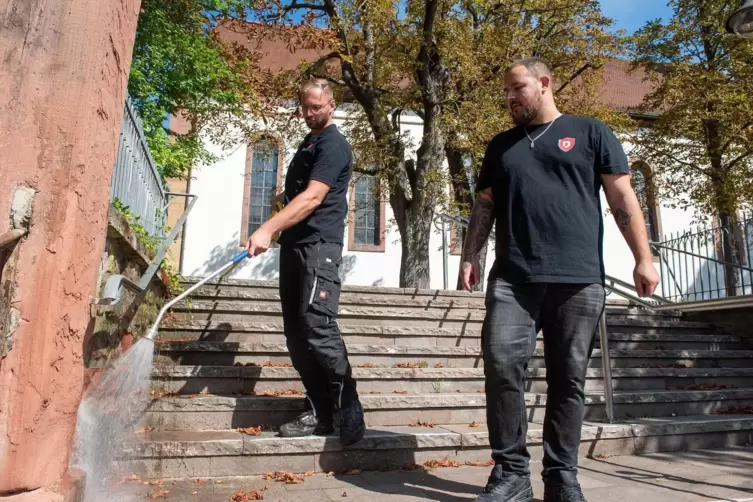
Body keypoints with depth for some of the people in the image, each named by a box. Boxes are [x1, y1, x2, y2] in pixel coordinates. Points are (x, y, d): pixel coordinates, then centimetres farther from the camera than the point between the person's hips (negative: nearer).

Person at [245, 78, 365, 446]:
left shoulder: (333, 144, -5)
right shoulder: (307, 142, 23)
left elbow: (313, 197, -20)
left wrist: (268, 229, -28)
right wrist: (284, 198, 21)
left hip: (318, 245, -9)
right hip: (293, 245, 9)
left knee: (317, 326, -19)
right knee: (296, 333, 4)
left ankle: (349, 408, -7)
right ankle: (319, 413, 10)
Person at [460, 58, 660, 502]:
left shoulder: (590, 132, 11)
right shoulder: (501, 145, 20)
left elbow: (623, 198, 6)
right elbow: (484, 206, 18)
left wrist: (644, 258, -2)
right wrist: (470, 256, 6)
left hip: (579, 280, -2)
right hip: (512, 279, 2)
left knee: (568, 381, 3)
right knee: (502, 368, -9)